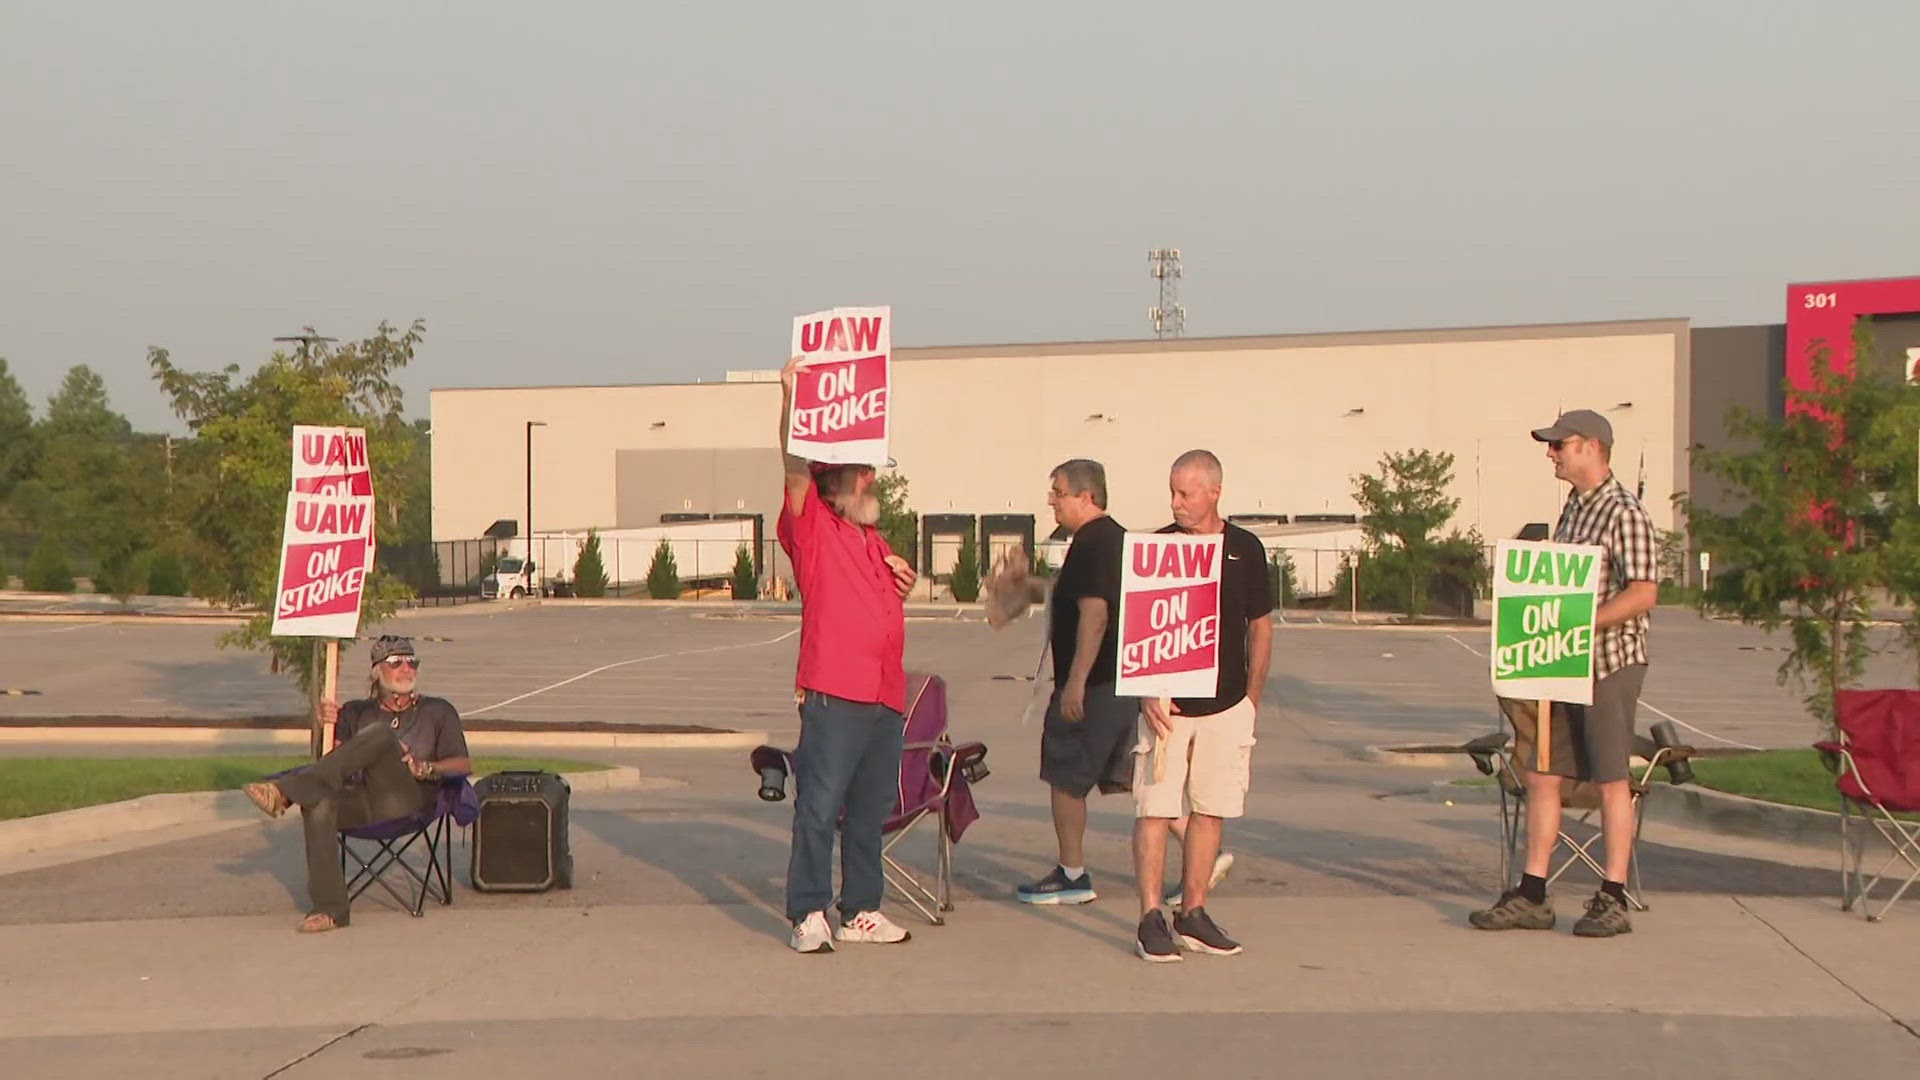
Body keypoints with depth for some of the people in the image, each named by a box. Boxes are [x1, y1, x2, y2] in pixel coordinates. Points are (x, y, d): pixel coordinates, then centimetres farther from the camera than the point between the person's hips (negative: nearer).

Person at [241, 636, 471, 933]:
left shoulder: (438, 711, 20)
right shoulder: (357, 712, 26)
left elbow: (463, 764, 10)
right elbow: (336, 757, 15)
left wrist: (424, 768, -7)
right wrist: (330, 726, -4)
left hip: (408, 800, -3)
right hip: (360, 801, 3)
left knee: (381, 734, -30)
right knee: (319, 805, -34)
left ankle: (286, 791, -36)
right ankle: (329, 909, -32)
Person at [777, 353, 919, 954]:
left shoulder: (872, 537, 24)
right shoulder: (812, 528, 1)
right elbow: (795, 469, -15)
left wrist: (902, 583, 14)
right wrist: (791, 397, -25)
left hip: (886, 694, 7)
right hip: (834, 692, -7)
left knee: (870, 810, 10)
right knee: (819, 806, -9)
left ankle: (861, 910, 17)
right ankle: (808, 915, -5)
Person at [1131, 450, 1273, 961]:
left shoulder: (1245, 549, 5)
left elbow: (1260, 626, 13)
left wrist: (1252, 697, 10)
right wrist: (1147, 693, -10)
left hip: (1227, 703, 3)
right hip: (1166, 703, -2)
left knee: (1211, 810, 6)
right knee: (1155, 809, -5)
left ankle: (1192, 914, 15)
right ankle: (1152, 918, -1)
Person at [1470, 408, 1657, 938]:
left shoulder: (1624, 512, -12)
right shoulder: (1573, 507, 14)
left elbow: (1642, 593, -19)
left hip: (1611, 662, -8)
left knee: (1611, 780, -1)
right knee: (1541, 775, 7)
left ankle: (1613, 900, 7)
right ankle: (1532, 895, 13)